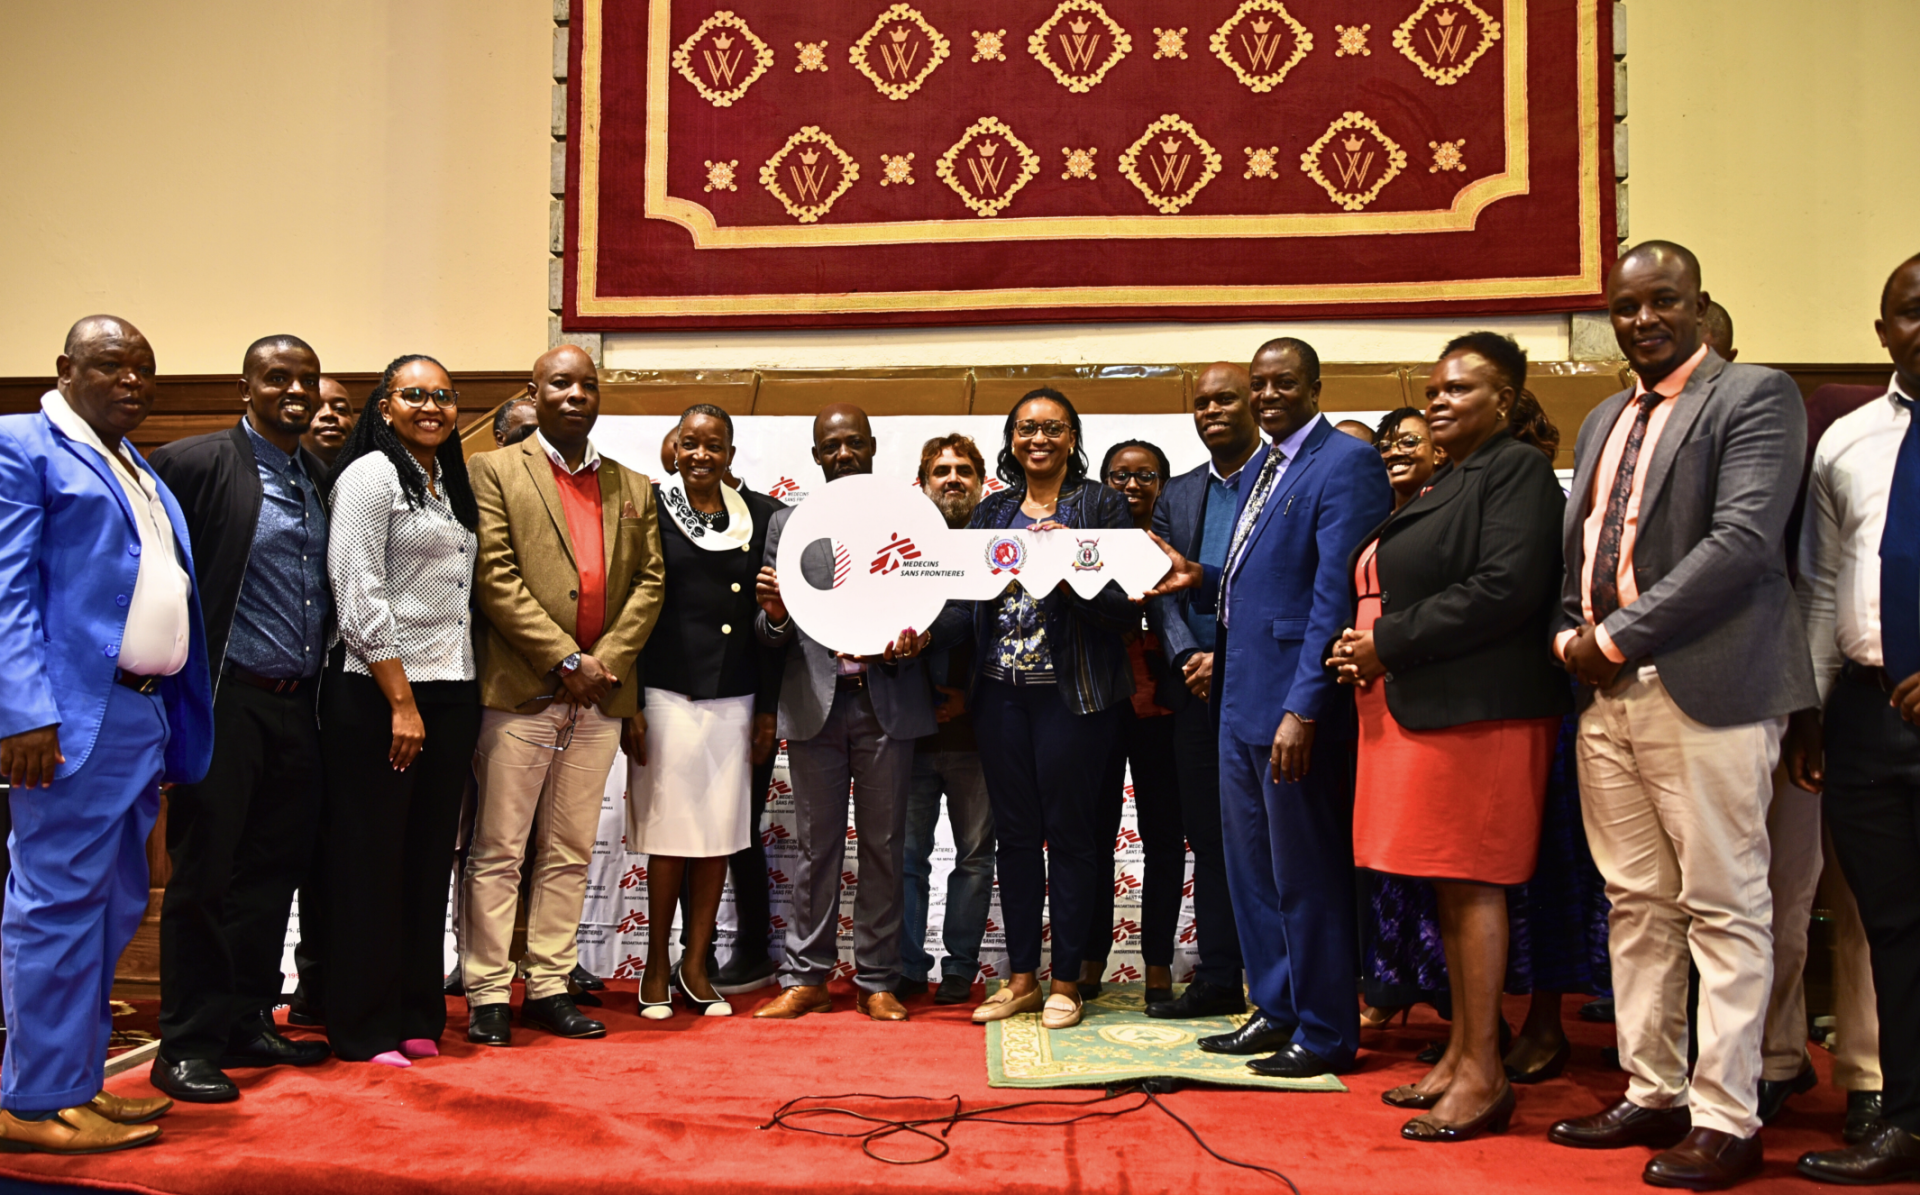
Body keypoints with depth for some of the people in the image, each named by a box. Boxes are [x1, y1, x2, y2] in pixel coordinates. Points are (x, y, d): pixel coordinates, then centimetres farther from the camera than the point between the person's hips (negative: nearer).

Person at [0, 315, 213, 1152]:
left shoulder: (142, 475, 22)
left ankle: (80, 1078, 24)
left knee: (111, 910, 13)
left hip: (143, 716, 9)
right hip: (74, 717, -8)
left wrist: (174, 731, 13)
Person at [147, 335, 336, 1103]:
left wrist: (319, 682, 9)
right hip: (224, 701, -6)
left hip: (296, 705, 6)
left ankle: (248, 1023, 25)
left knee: (274, 869, 12)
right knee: (205, 873, 2)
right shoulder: (195, 463, -6)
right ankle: (186, 1045, 13)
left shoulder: (322, 479, 13)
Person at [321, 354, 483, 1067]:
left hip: (451, 695, 7)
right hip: (378, 696, -7)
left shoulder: (451, 484, 17)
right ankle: (364, 1029, 12)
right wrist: (402, 702, -16)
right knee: (371, 862, 1)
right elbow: (360, 596, -13)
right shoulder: (370, 475, -6)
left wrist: (458, 703, 11)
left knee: (428, 858, 11)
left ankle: (417, 1015, 21)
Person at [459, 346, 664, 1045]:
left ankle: (549, 988, 18)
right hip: (519, 691, -4)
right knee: (498, 851, 1)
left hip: (600, 697, 4)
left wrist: (607, 659, -6)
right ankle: (489, 995, 10)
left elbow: (649, 583, 9)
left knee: (570, 853, 10)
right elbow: (495, 576, -7)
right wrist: (564, 657, -13)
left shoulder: (633, 488, 16)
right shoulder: (493, 471, 3)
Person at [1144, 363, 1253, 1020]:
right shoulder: (1177, 494, 16)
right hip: (1198, 692, 5)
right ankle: (1217, 980, 21)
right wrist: (1188, 657, -7)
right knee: (1208, 837, 11)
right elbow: (1160, 588, 9)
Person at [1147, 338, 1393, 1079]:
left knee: (1307, 874, 2)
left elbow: (1336, 595, -19)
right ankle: (1276, 1010, 31)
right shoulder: (1261, 467, 17)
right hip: (1241, 698, 9)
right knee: (1250, 865, 17)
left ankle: (1326, 1034, 16)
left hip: (1296, 705, -9)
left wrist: (1303, 709, -22)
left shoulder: (1347, 464, -11)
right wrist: (1201, 578, 3)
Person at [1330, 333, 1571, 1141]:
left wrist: (1388, 643, -15)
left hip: (1476, 708, -9)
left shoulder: (1516, 469, -6)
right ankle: (1461, 1052, 20)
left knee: (1470, 883, -6)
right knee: (1449, 885, 11)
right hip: (1412, 707, 9)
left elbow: (1507, 587, -19)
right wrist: (1362, 645, 4)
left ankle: (1484, 1075, 2)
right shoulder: (1441, 485, 22)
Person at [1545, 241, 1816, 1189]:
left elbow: (1743, 539, -15)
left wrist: (1617, 636, -14)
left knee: (1723, 910, 0)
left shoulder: (1755, 397, -3)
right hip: (1608, 695, 7)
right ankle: (1651, 1094, 22)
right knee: (1637, 906, 11)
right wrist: (1572, 639, 3)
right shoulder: (1603, 421, 20)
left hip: (1705, 690, -7)